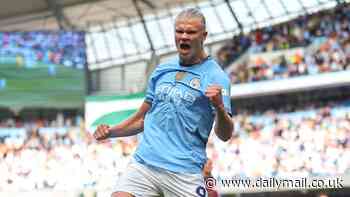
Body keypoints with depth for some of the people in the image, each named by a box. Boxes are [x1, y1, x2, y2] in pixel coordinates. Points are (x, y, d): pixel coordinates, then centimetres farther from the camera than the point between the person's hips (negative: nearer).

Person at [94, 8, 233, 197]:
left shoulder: (215, 76, -2)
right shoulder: (161, 71, 15)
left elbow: (225, 135, -10)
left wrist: (219, 107, -29)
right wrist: (110, 132, 9)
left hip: (184, 172, -4)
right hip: (143, 163, 4)